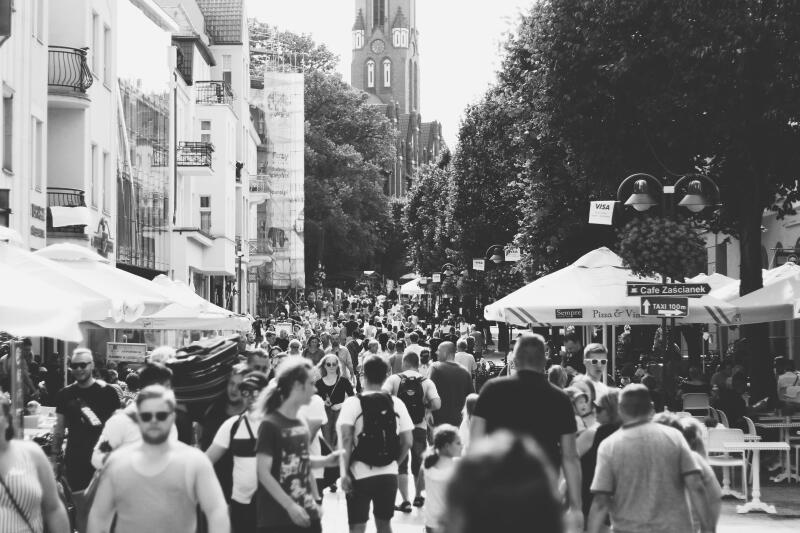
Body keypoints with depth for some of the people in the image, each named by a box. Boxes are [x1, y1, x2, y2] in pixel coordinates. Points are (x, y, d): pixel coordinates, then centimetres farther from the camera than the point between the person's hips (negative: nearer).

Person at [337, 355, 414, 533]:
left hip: (360, 474, -3)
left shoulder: (353, 403, -7)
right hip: (389, 474, 3)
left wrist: (343, 473, -14)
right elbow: (407, 442, 1)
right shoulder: (396, 403, 2)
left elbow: (346, 440, -15)